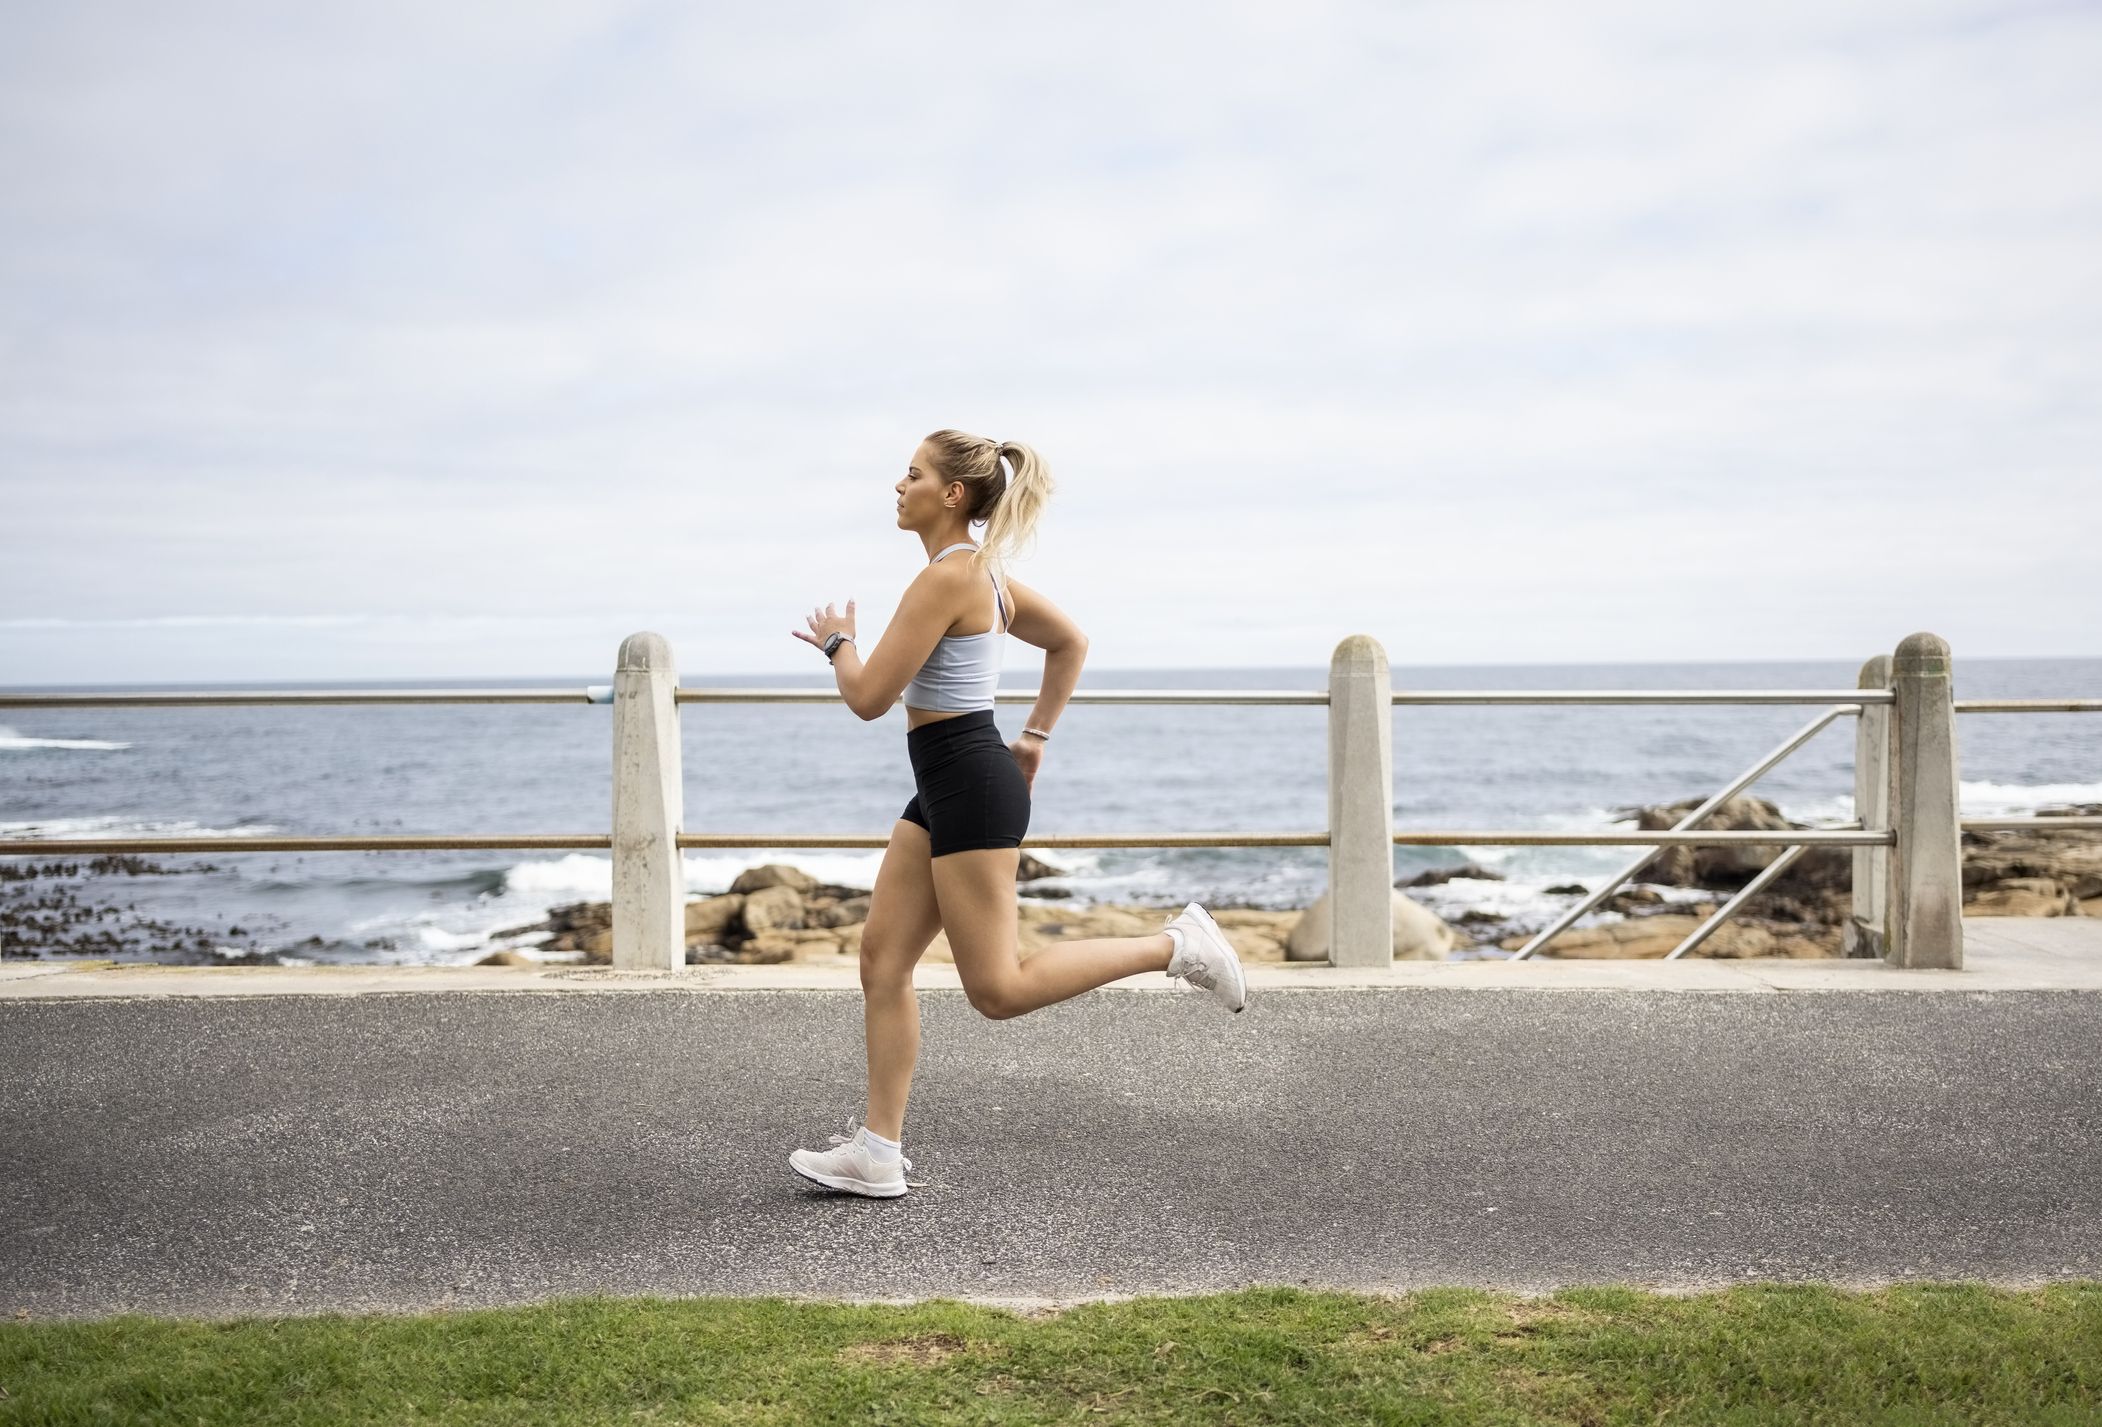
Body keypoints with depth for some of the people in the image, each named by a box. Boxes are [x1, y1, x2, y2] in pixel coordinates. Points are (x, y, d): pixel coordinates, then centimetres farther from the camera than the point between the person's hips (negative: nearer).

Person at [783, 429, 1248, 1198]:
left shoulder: (945, 578, -18)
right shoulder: (982, 571, 12)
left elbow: (869, 697, -17)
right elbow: (1071, 643, 23)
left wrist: (837, 642, 3)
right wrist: (1034, 737, 23)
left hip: (969, 786, -10)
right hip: (942, 788, 10)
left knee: (998, 989, -4)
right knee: (881, 959, 8)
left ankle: (1176, 945, 2)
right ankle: (878, 1152, 11)